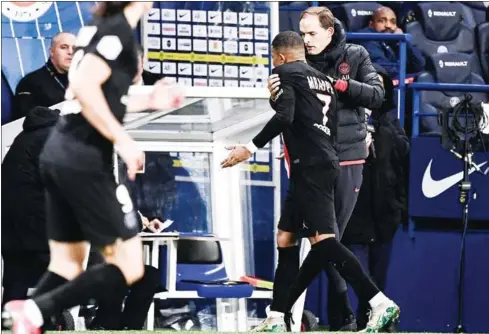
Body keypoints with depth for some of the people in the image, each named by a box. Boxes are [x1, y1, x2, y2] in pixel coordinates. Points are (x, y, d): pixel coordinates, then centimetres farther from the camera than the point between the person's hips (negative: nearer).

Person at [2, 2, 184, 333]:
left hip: (60, 154, 9)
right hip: (85, 160, -9)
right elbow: (84, 86, -24)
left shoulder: (100, 28, 15)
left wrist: (147, 101, 27)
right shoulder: (119, 30, -11)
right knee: (128, 267, -3)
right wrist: (123, 140, -21)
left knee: (67, 264, 14)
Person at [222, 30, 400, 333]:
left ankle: (380, 303, -26)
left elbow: (284, 117, -18)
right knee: (286, 241, 13)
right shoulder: (323, 80, 22)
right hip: (326, 164, 9)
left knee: (323, 241, -16)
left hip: (310, 168, -9)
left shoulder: (285, 73, -1)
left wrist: (251, 148, -18)